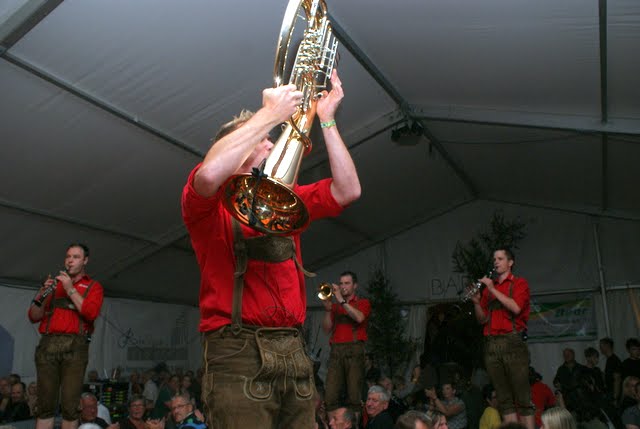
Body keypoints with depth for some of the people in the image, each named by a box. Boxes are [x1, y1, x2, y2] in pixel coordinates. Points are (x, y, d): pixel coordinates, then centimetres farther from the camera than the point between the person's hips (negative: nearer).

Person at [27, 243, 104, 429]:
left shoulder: (93, 286, 14)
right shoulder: (55, 284, 22)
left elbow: (91, 313, -5)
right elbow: (34, 317, 16)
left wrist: (71, 289, -6)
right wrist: (41, 294, -1)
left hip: (74, 345, -2)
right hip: (48, 344, 3)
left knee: (70, 405, -5)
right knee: (45, 404, -1)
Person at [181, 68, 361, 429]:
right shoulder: (212, 201, 3)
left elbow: (348, 190, 10)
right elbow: (209, 173, -22)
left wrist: (327, 119, 6)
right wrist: (271, 113, -12)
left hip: (295, 353, 6)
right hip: (238, 351, -5)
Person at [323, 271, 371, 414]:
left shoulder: (363, 303, 12)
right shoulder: (335, 306, 21)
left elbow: (359, 318, -11)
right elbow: (327, 329, 12)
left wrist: (341, 300, -7)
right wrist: (328, 309, -1)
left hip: (354, 350, -3)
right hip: (336, 350, 3)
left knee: (354, 394, -8)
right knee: (330, 396, -6)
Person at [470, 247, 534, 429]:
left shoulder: (519, 283, 7)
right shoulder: (488, 289, 18)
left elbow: (516, 308, -11)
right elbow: (483, 319, 16)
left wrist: (493, 289, -10)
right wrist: (476, 302, -1)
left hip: (513, 342, -4)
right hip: (491, 345, 4)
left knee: (522, 397, -5)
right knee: (504, 398, 4)